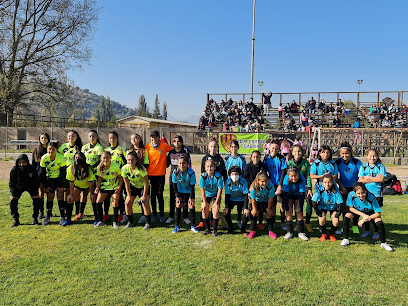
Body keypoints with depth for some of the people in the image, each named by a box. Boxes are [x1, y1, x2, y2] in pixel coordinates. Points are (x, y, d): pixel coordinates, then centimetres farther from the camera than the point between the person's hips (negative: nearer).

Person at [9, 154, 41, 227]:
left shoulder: (32, 169, -25)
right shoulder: (14, 170, -23)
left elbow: (36, 182, -13)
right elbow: (11, 183, -11)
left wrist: (35, 193, -19)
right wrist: (13, 193, -23)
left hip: (30, 186, -1)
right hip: (19, 187, 1)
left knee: (37, 199, -18)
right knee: (12, 200, -17)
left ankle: (35, 219, -2)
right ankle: (16, 220, -2)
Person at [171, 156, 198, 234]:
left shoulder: (191, 172, -29)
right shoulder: (175, 172, -24)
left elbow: (192, 186, -20)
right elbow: (174, 184, -10)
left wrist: (191, 197, -16)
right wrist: (177, 196, -8)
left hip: (189, 191, -1)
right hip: (180, 191, 2)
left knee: (192, 206, -5)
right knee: (178, 206, -1)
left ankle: (193, 226, 9)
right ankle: (177, 226, 10)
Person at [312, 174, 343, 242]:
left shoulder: (335, 191, -27)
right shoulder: (320, 190, -28)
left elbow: (339, 203, -18)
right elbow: (314, 202, -22)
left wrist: (337, 214, -19)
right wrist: (319, 213, -20)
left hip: (333, 207, 0)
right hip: (322, 207, 0)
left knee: (336, 222, -18)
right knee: (322, 219, -23)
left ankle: (332, 234, 12)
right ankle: (324, 234, 6)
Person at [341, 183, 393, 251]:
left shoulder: (371, 198, -35)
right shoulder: (351, 195, -32)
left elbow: (378, 213, -28)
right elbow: (351, 208, -16)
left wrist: (365, 219, -30)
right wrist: (363, 215, -27)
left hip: (370, 213, -1)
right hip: (357, 211, 1)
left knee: (379, 222, -25)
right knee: (347, 216, -25)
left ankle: (383, 243, 0)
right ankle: (346, 239, -8)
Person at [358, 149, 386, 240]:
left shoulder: (381, 166, 1)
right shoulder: (363, 167, 6)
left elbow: (381, 179, -11)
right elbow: (360, 180, -4)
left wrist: (368, 178, -8)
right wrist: (375, 179, -10)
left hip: (377, 194, -2)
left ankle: (376, 232, 17)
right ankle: (367, 230, 24)